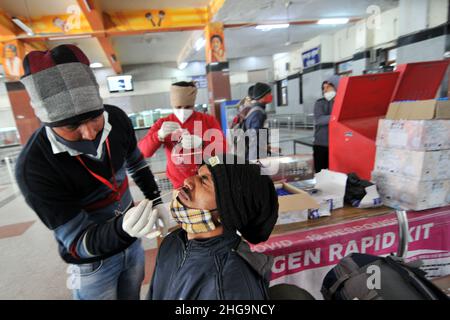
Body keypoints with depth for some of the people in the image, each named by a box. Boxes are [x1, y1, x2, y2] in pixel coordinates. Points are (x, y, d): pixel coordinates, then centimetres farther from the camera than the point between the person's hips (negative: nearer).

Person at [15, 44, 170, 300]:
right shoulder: (34, 168, -30)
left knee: (132, 296, 26)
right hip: (92, 263, -4)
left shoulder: (116, 119, -17)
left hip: (131, 244, 5)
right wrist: (122, 229, -45)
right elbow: (77, 242, -25)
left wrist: (155, 201, -4)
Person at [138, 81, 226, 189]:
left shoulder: (209, 120, -1)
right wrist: (159, 135, -26)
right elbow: (143, 151, -7)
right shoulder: (162, 124, 2)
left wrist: (201, 143, -27)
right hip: (182, 186, 0)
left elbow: (223, 149, -9)